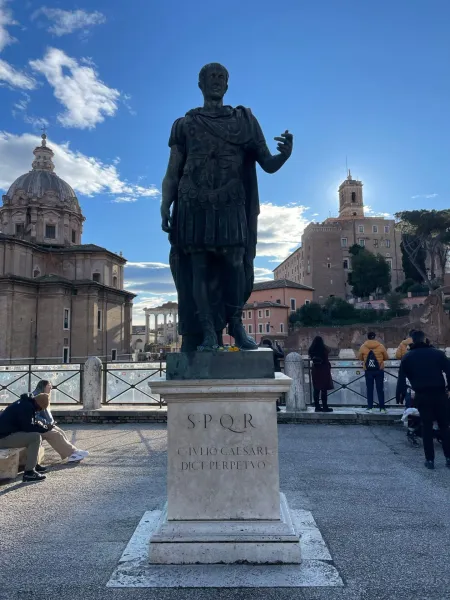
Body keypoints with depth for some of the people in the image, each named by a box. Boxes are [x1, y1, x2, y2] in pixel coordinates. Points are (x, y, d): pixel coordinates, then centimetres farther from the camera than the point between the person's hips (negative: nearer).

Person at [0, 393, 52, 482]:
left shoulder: (27, 403, 11)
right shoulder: (26, 407, -20)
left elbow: (27, 424, 20)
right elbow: (28, 427, -23)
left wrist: (39, 425, 2)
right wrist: (45, 428, -11)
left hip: (8, 432, 11)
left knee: (35, 434, 16)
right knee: (36, 437, -21)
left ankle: (34, 464, 17)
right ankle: (29, 472, -17)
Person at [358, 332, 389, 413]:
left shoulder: (363, 346, -4)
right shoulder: (381, 346, -4)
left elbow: (359, 358, 6)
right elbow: (386, 357, 5)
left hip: (368, 371, 0)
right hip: (379, 370, 0)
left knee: (369, 389, 6)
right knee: (380, 389, 6)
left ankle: (370, 407, 6)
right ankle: (382, 408, 8)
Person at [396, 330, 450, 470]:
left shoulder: (407, 357, 4)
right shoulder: (437, 353, 2)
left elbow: (401, 378, 2)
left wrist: (399, 393, 10)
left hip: (422, 396, 0)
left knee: (427, 427, 9)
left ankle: (430, 459, 9)